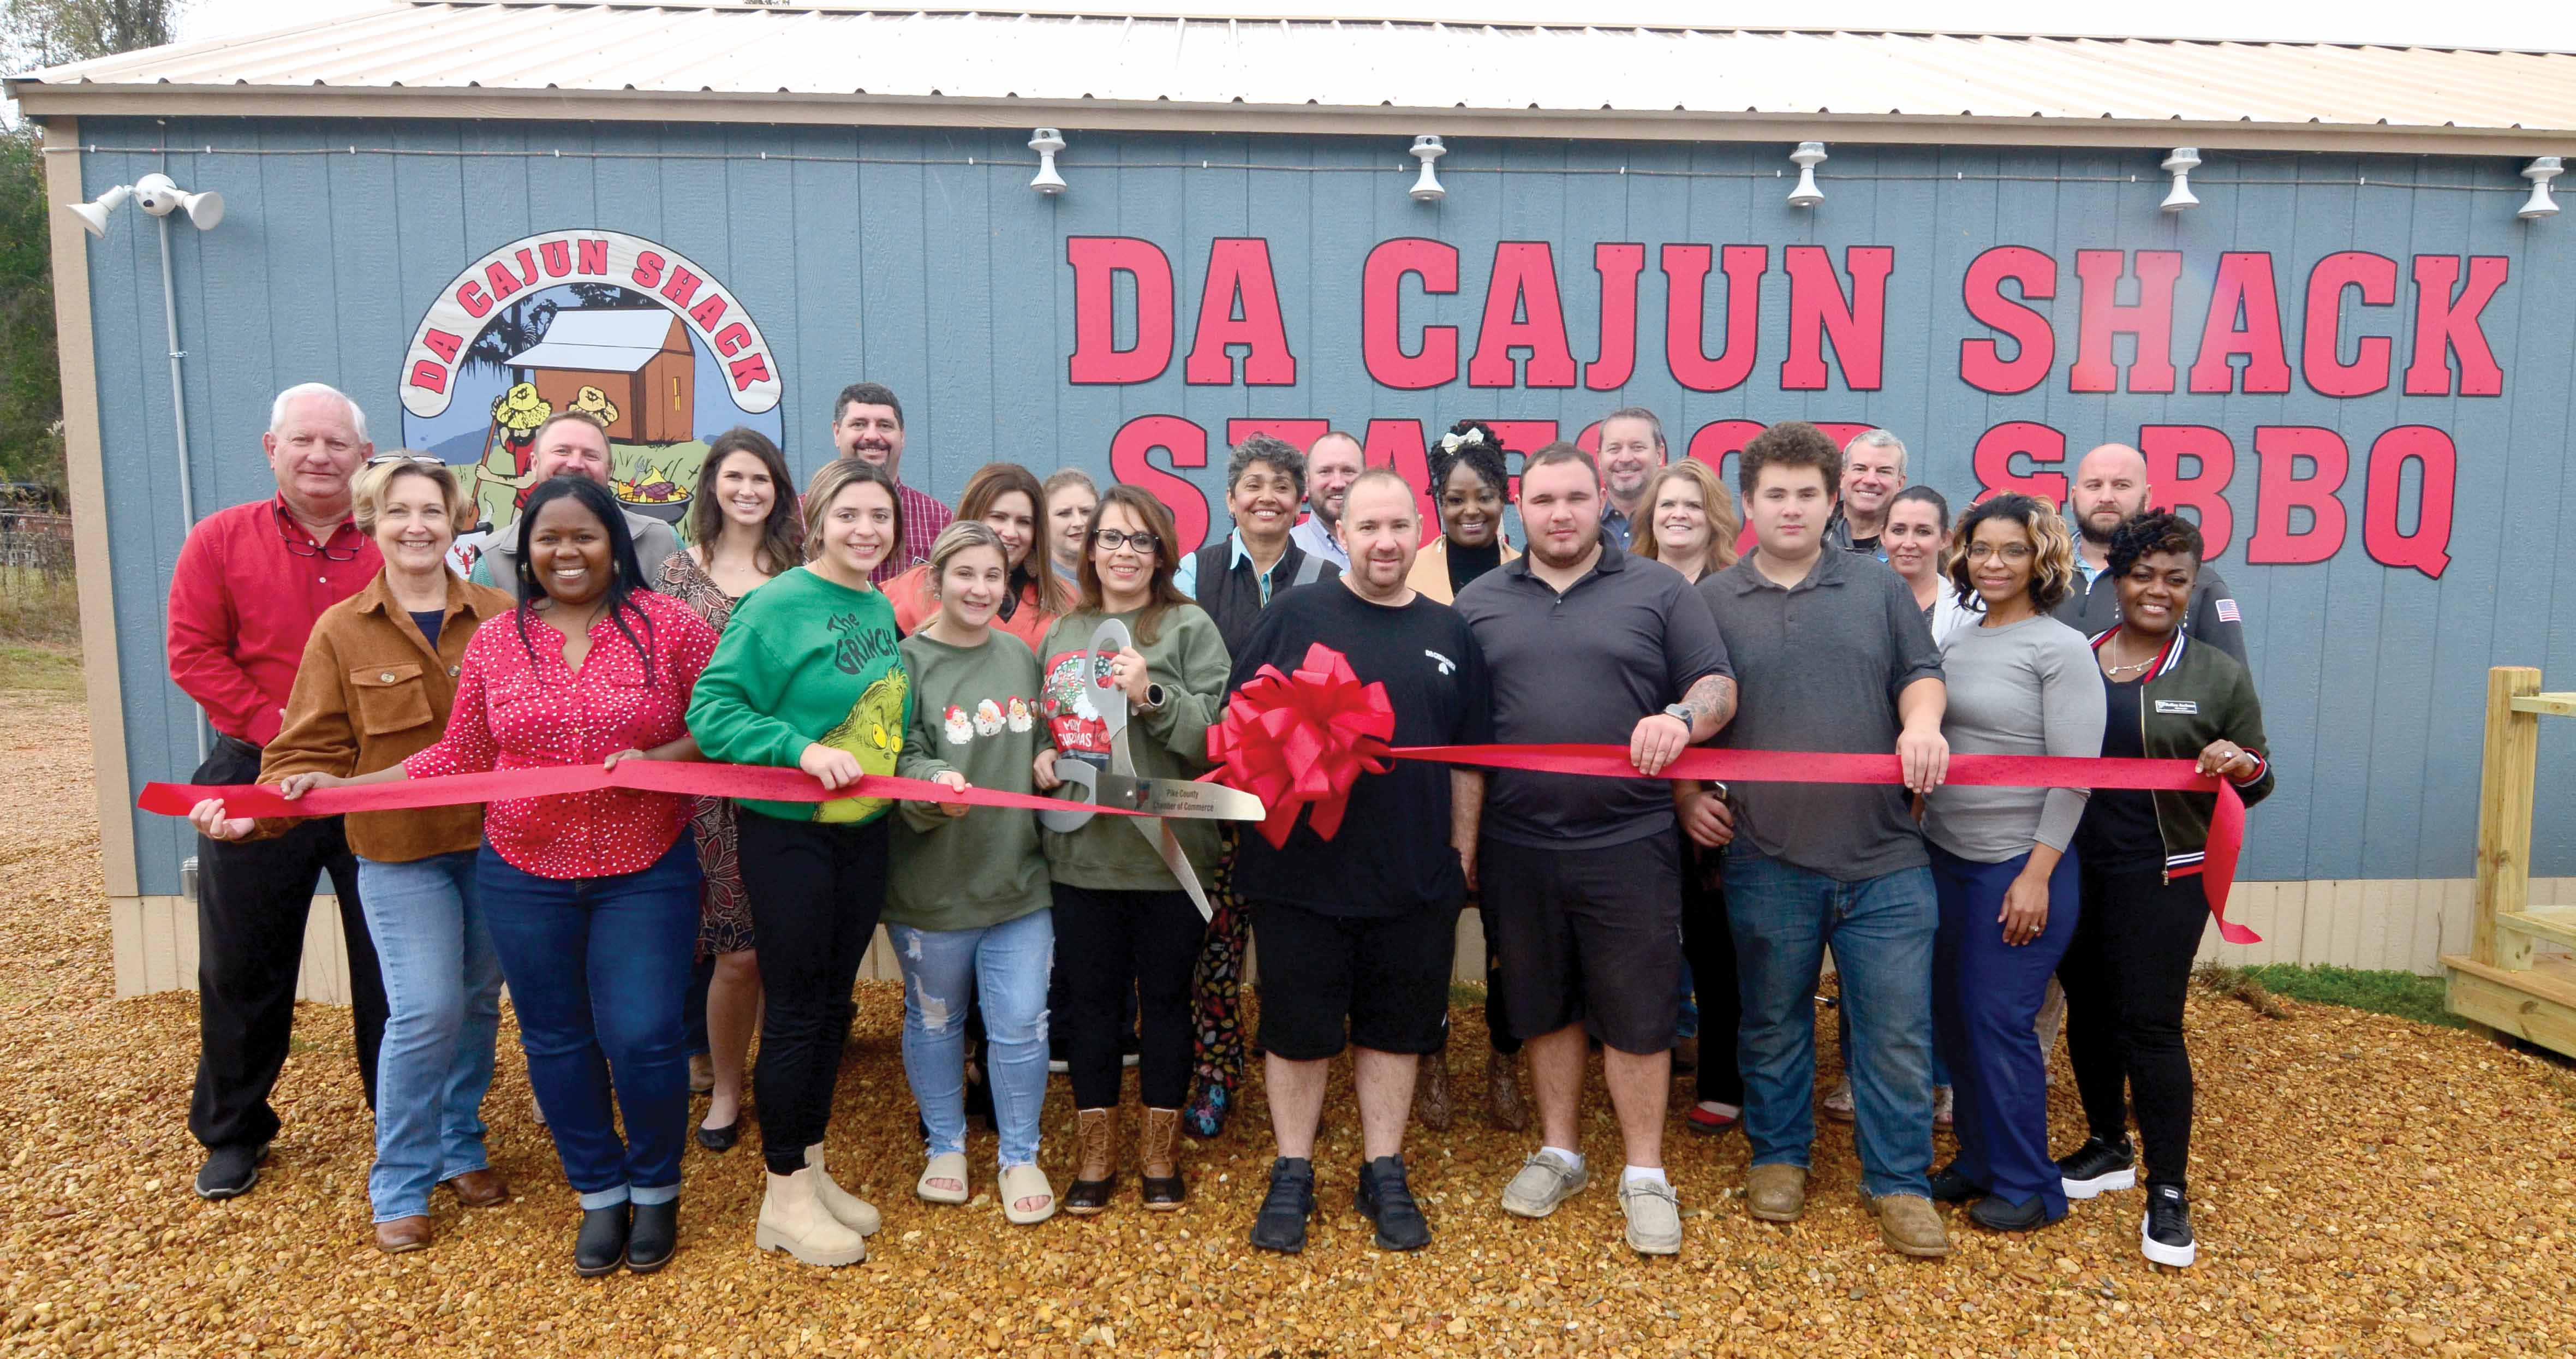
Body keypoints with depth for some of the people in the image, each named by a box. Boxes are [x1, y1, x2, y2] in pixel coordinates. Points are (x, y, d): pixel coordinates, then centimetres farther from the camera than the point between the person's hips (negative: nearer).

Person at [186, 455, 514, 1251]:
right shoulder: (342, 632, -1)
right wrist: (259, 812, -19)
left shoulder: (502, 619, 0)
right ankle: (401, 1185, 12)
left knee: (479, 1003, 11)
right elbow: (314, 752, -2)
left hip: (495, 844, 2)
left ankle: (460, 1149, 32)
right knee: (426, 1011, -7)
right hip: (400, 854, -2)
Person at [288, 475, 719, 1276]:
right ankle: (600, 1193, 30)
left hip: (646, 873, -3)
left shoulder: (667, 625, -5)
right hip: (525, 876, 3)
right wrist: (342, 786, 1)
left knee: (642, 1037, -5)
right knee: (556, 1039, 11)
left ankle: (656, 1189, 21)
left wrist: (657, 760, -19)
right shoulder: (495, 643, 4)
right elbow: (461, 757, 6)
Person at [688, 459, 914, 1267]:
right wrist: (801, 748, -27)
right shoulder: (778, 605, -14)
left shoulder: (887, 611, 7)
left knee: (833, 1006, 16)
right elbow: (712, 708, -18)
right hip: (789, 834, -7)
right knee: (794, 1010, 2)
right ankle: (784, 1199, 17)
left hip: (865, 835, 7)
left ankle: (812, 1169, 31)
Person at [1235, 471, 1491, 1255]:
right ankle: (1292, 1177, 25)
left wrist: (1463, 846, 10)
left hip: (1416, 879, 3)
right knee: (1297, 1028, 8)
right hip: (1301, 870, -2)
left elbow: (1469, 756, 12)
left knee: (1395, 1029, 13)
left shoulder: (1450, 633, 8)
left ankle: (1385, 1175, 29)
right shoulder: (1295, 615, 0)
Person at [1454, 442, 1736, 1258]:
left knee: (1636, 1014, 3)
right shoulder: (1479, 603, 9)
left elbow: (1720, 688, 2)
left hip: (1628, 842, -2)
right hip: (1516, 846, 2)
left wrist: (1682, 716, -21)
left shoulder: (1658, 592, 4)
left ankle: (1645, 1174, 19)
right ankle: (1558, 1152, 31)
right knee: (1544, 1007, 14)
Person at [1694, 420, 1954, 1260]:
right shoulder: (1711, 602, 6)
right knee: (1773, 1023, 13)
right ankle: (1778, 1157, 32)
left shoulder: (1880, 591, 9)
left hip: (1884, 855, 1)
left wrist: (1923, 722, -14)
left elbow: (1918, 672, 8)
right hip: (1765, 858, 0)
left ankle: (1900, 1184, 19)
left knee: (1898, 1028, 4)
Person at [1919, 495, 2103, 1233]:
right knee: (1954, 1015, 11)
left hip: (2019, 866, -6)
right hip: (1946, 858, 6)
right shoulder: (1957, 644, 9)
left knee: (2000, 1021, -2)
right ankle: (1979, 1161, 27)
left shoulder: (2061, 648, -8)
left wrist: (2037, 875, -16)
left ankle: (2027, 1185, 14)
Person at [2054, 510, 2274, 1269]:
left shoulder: (2218, 677, 1)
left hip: (2165, 878, -3)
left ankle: (2169, 1193, 6)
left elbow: (2256, 784, 5)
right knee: (2087, 1012, 12)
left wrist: (2246, 767, -17)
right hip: (2075, 869, 3)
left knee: (2149, 1025, -6)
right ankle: (2107, 1148, 32)